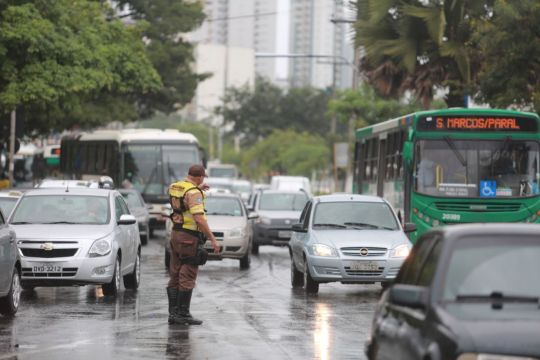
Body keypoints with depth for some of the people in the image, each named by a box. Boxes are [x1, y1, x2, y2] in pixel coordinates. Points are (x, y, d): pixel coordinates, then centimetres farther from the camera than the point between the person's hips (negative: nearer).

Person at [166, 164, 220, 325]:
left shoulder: (174, 187, 8)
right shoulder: (193, 193, -18)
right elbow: (199, 218, -24)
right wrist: (212, 239, -21)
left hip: (176, 233, 9)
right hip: (189, 237, -9)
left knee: (175, 276, 11)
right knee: (187, 278, -5)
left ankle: (173, 313, 13)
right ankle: (183, 314, -5)